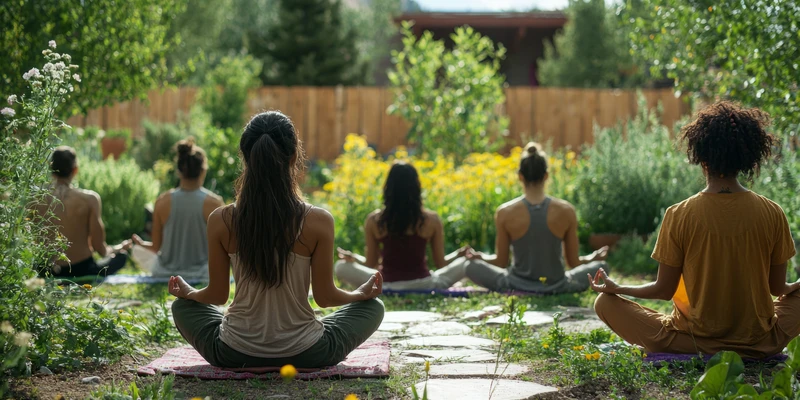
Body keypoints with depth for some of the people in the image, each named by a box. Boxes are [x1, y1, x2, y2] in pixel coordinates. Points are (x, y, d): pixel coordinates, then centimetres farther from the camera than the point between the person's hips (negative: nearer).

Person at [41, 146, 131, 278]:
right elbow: (99, 247, -10)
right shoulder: (89, 199, -14)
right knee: (121, 255, 26)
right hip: (82, 271, -4)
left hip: (47, 273, 4)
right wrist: (118, 248, 14)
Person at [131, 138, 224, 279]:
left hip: (165, 274, 1)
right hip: (201, 277, -1)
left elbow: (156, 247, 0)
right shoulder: (214, 203, -14)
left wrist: (141, 243, 22)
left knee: (138, 250, 31)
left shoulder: (163, 201, -9)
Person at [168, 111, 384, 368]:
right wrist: (363, 293, 15)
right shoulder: (318, 221, -16)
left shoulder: (220, 221, -12)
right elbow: (325, 297, -6)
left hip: (235, 355, 2)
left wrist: (187, 292, 22)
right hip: (305, 355, -1)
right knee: (372, 307, 24)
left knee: (183, 307, 32)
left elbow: (217, 295, -1)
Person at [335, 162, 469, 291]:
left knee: (341, 267, 16)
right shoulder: (432, 219, -7)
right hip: (424, 285, 0)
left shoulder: (374, 220, -6)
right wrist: (459, 254, 17)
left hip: (388, 287, 0)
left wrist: (353, 257, 19)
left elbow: (371, 265, 1)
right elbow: (441, 264, 1)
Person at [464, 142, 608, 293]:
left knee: (471, 265, 20)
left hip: (517, 288, -1)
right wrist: (594, 258, 21)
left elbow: (501, 262, -2)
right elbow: (574, 263, 0)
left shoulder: (505, 213, -11)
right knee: (600, 266, 24)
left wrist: (479, 257, 19)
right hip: (556, 289, 1)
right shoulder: (566, 211, -10)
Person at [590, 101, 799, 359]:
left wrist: (616, 288, 11)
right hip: (759, 344, 2)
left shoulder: (679, 215, -13)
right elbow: (777, 288, 1)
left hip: (695, 342, -2)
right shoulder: (772, 214, -9)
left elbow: (664, 290, -7)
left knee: (605, 302, 9)